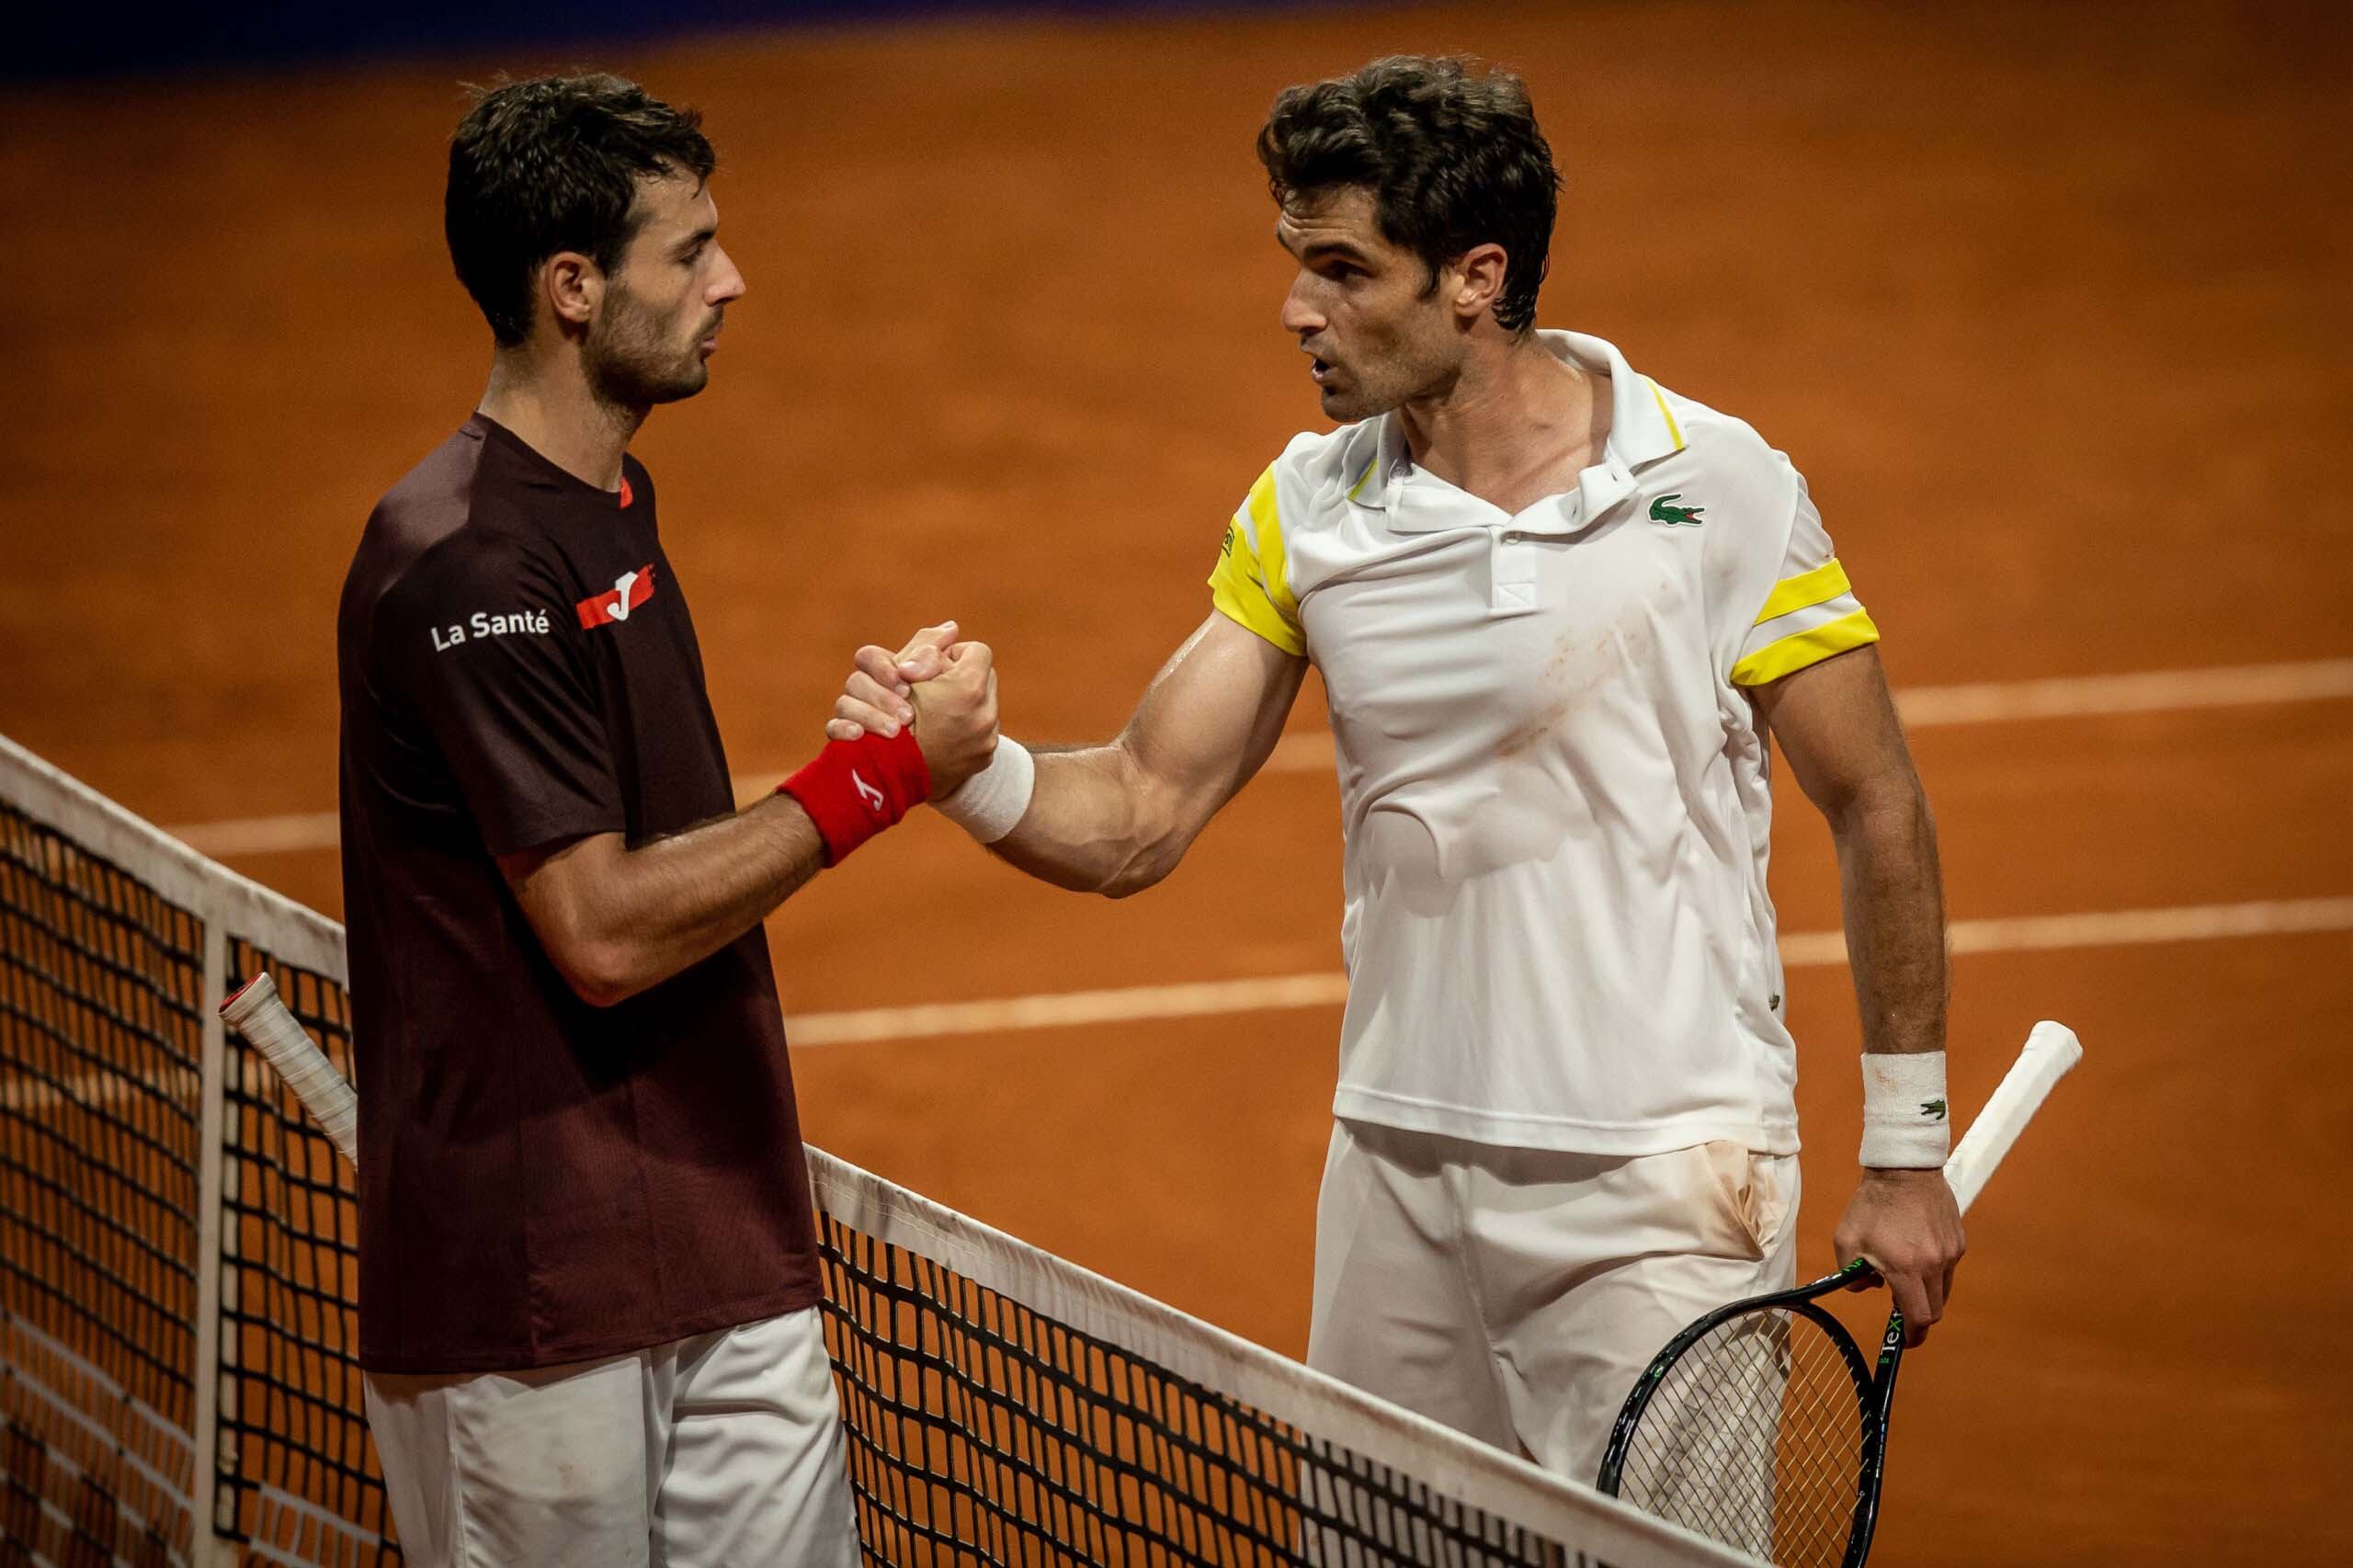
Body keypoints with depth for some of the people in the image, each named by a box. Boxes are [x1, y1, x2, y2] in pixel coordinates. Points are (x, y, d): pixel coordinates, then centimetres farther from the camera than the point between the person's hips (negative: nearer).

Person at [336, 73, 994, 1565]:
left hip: (721, 1266, 9)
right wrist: (879, 776, -16)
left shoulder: (612, 506, 13)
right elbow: (603, 933, -20)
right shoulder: (464, 568, -18)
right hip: (528, 1297, -9)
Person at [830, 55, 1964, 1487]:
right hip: (1399, 1169, 4)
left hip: (1661, 1187, -4)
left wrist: (1908, 1158, 0)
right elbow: (1138, 821, 2)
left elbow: (1876, 808, -1)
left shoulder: (1717, 486, -9)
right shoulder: (1308, 508, 3)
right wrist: (967, 760, -20)